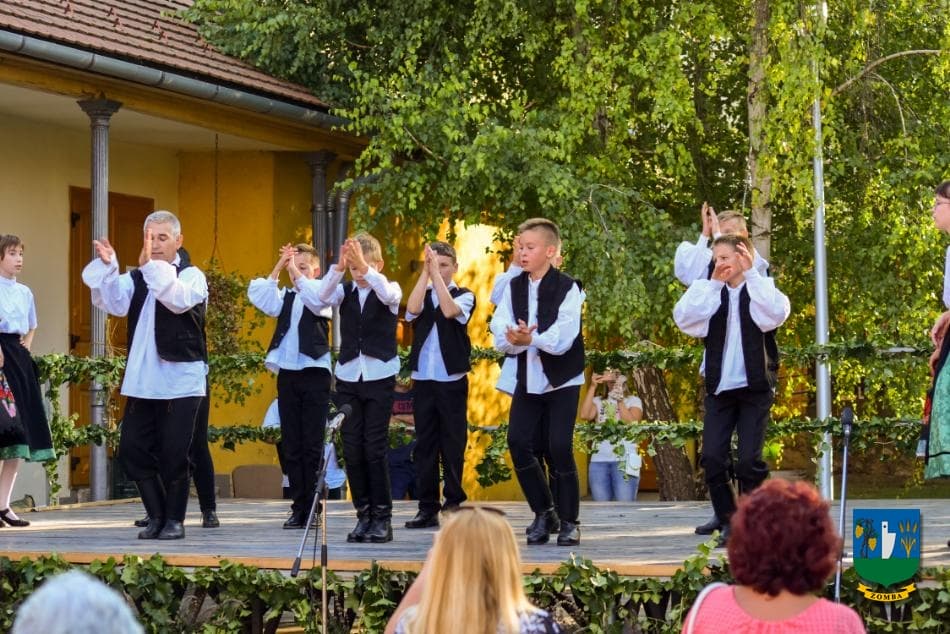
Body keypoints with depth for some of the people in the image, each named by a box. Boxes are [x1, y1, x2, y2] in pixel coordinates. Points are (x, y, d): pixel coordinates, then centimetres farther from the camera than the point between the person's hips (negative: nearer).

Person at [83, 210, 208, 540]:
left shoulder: (191, 276, -2)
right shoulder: (137, 278, 11)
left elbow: (179, 299, -24)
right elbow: (113, 302, -6)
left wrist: (151, 265, -36)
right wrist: (107, 266, -22)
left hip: (181, 380, -5)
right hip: (141, 381, 5)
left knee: (174, 454, -4)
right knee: (132, 449, 4)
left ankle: (174, 520, 10)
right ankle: (156, 516, 17)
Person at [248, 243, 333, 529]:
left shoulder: (323, 296, 2)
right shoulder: (285, 298, 13)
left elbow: (315, 298, -20)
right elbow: (259, 296, -3)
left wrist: (295, 270, -12)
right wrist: (279, 266, -5)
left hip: (314, 374, -4)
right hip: (286, 374, 4)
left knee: (312, 445, -3)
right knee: (291, 445, 4)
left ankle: (312, 507, 0)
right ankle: (299, 507, 8)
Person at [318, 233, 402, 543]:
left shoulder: (390, 290, 0)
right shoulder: (345, 291, 6)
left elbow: (388, 294, -25)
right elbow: (323, 296, -15)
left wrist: (365, 267, -38)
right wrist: (339, 267, -32)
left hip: (379, 377, -3)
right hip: (348, 377, 3)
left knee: (375, 449, -6)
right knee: (352, 450, 2)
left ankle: (382, 518, 1)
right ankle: (363, 515, 10)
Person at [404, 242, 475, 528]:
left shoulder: (464, 296, 3)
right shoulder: (423, 294, 11)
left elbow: (450, 310, -19)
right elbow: (412, 310, -11)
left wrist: (436, 272, -17)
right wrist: (425, 271, -12)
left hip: (452, 380, -3)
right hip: (422, 379, 3)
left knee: (453, 445, -1)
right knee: (424, 445, 3)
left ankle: (455, 503, 5)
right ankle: (427, 507, 6)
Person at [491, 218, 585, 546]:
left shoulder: (567, 288, -11)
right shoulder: (513, 287, 3)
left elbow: (562, 339, -21)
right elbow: (500, 336, -5)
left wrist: (530, 338, -36)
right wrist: (514, 340, -26)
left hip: (562, 380, -5)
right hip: (527, 379, 5)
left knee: (560, 447, -10)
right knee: (518, 442, -3)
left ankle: (569, 520, 5)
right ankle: (543, 513, 15)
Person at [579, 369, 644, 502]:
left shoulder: (633, 401, 10)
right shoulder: (598, 402, 16)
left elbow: (631, 424, -8)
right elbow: (584, 415, -5)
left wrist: (620, 401, -17)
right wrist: (593, 386, -7)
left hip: (624, 460, -3)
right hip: (598, 461, 3)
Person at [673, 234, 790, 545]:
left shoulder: (760, 290, 1)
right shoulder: (712, 294, 9)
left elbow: (778, 312, -21)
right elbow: (683, 316, -8)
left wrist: (750, 274, -17)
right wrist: (712, 283, -7)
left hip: (754, 388, -3)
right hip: (719, 389, 3)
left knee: (750, 460, -8)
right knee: (712, 458, -6)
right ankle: (728, 522, 6)